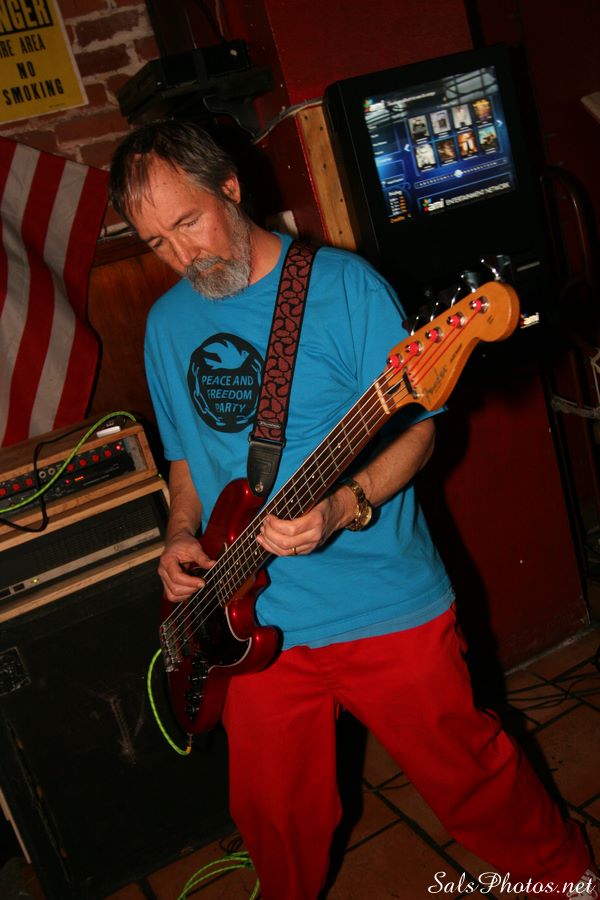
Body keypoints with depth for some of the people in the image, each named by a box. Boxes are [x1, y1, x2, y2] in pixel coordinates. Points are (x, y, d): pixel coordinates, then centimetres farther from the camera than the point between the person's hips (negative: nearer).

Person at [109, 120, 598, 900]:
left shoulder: (342, 285, -10)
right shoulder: (167, 325, 6)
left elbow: (416, 425, -9)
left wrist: (344, 506, -25)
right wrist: (181, 536, 0)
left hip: (386, 603, -4)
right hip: (256, 617, 4)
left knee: (469, 777, 12)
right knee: (275, 816, 18)